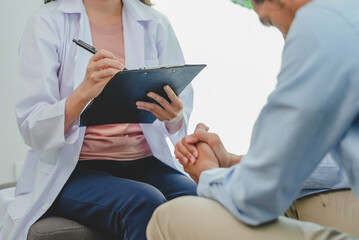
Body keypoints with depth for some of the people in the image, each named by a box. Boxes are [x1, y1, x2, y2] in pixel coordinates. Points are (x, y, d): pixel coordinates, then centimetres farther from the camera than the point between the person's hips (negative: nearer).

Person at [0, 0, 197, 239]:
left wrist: (174, 117, -19)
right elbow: (32, 130, -9)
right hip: (72, 169, -2)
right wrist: (83, 93, -28)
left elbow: (181, 121, 5)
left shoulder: (157, 24, 6)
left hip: (145, 163, 3)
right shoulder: (48, 23, -2)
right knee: (144, 203, -32)